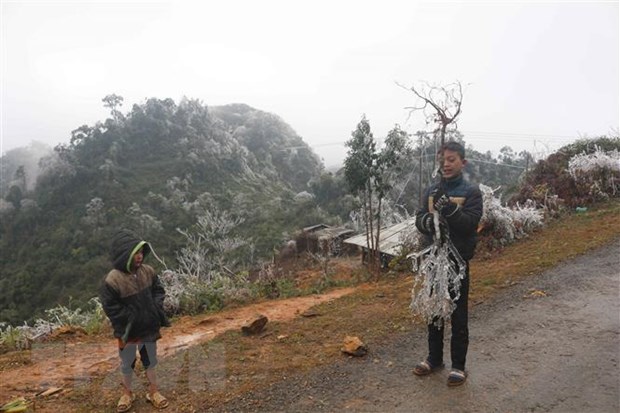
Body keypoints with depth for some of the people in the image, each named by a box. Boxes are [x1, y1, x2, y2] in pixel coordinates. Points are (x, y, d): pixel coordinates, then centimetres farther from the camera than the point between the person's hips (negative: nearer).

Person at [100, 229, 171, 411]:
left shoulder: (148, 271, -9)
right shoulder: (113, 280, -24)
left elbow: (158, 290, 5)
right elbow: (110, 306, -18)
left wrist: (157, 307, -10)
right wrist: (129, 318, -20)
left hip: (149, 327, 4)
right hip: (128, 331, -4)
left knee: (150, 361, 20)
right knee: (127, 365, 18)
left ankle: (153, 391, 38)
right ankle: (127, 394, 41)